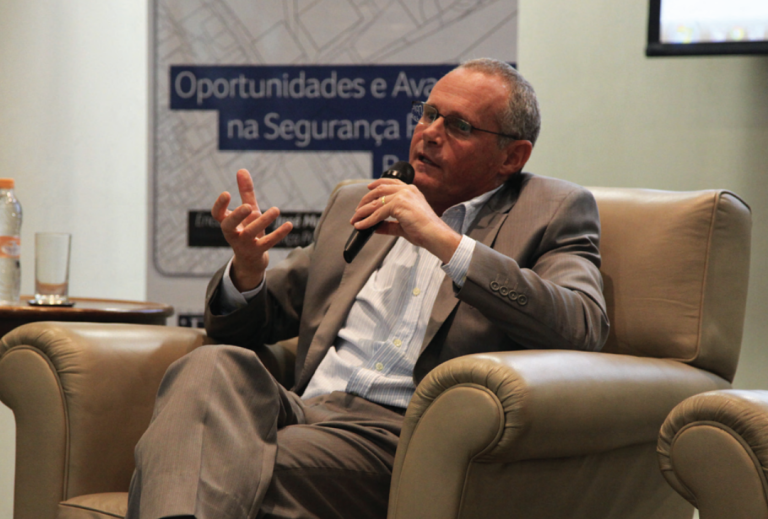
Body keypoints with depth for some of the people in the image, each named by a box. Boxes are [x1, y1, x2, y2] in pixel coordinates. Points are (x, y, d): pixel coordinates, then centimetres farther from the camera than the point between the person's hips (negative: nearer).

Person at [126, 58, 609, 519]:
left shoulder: (554, 213, 11)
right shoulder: (354, 206, 25)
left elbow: (583, 328, -10)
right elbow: (250, 322, 29)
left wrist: (443, 240, -13)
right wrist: (248, 269, 2)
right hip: (300, 410, 5)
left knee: (235, 470, -33)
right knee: (213, 367, -30)